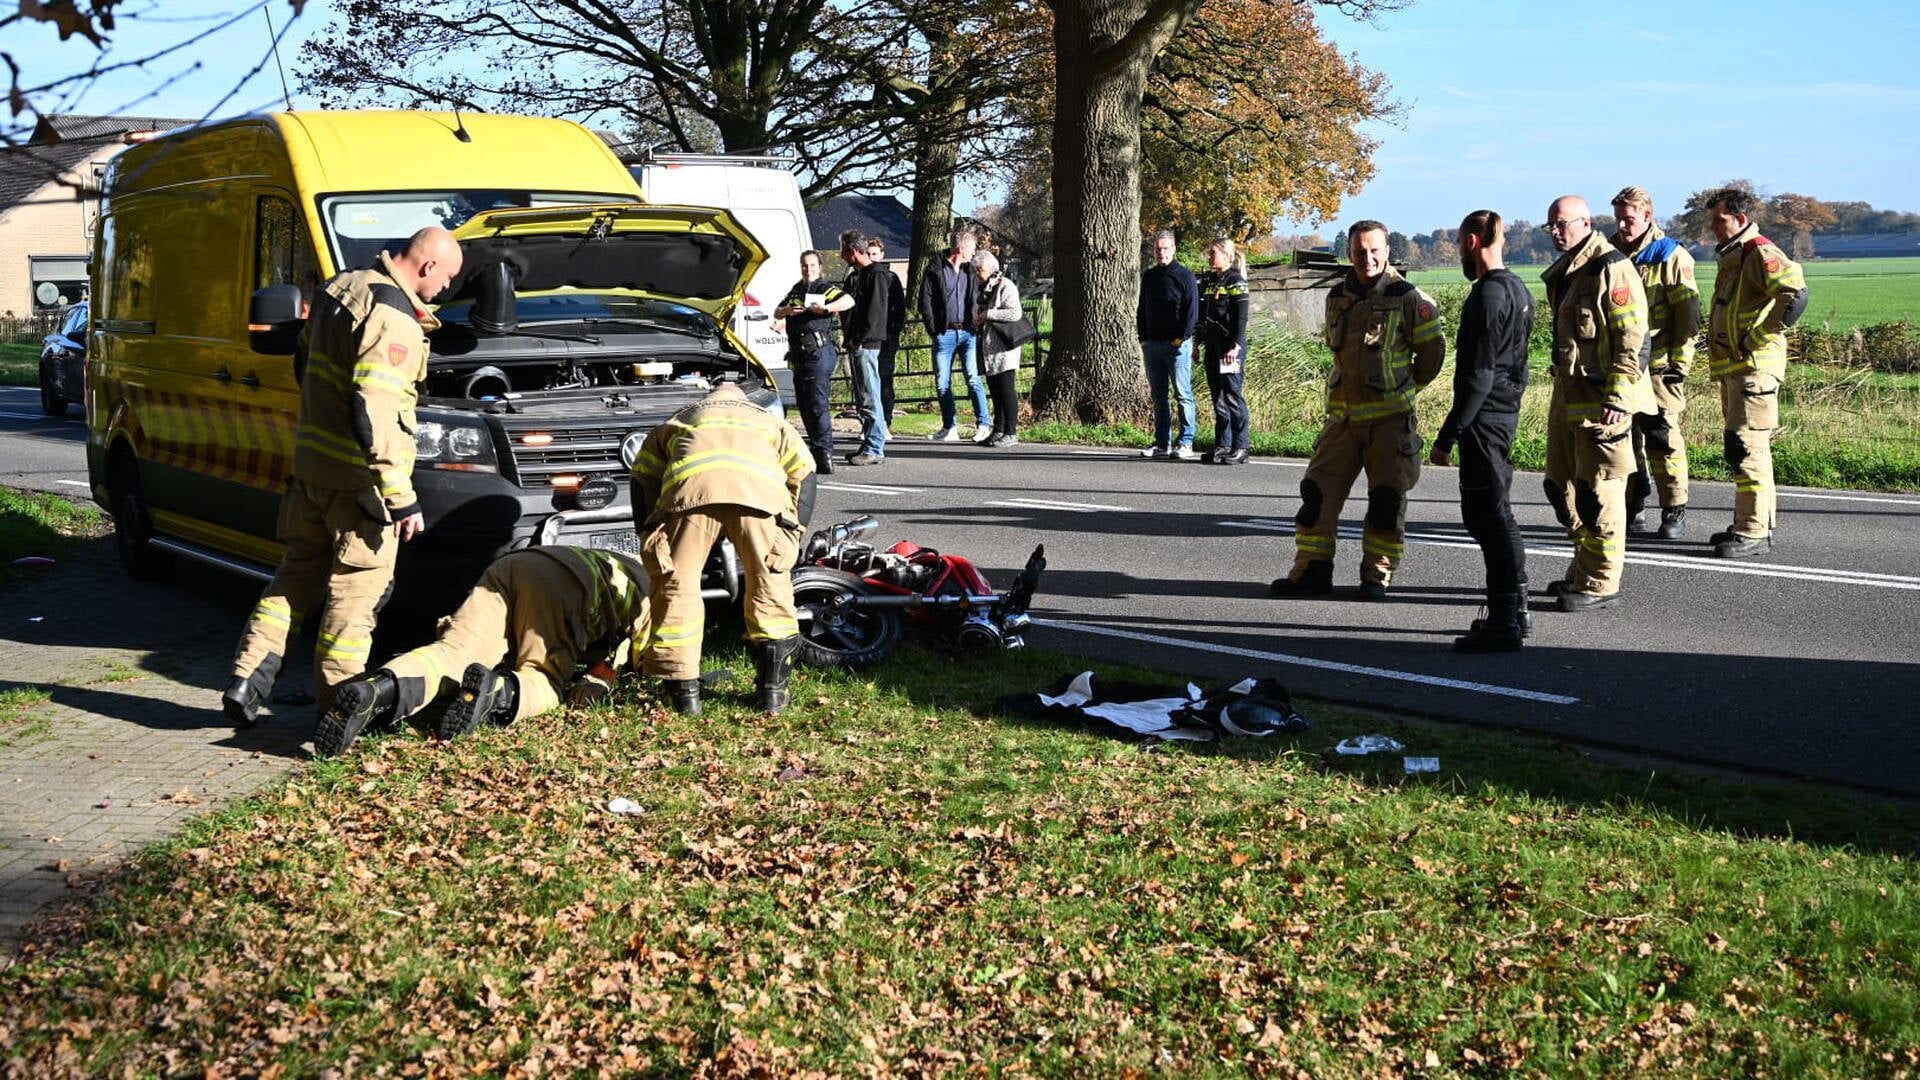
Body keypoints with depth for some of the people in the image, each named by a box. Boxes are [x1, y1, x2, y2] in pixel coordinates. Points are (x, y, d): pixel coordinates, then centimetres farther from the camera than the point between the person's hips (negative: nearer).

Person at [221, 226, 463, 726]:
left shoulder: (338, 288, 9)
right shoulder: (394, 320, -20)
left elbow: (306, 354, 23)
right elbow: (374, 414, -26)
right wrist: (402, 499, -25)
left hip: (309, 461, 9)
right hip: (358, 479, -9)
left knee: (297, 573, 19)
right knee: (355, 590, 3)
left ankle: (247, 679, 17)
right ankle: (335, 702, 10)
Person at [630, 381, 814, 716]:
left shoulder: (670, 426, 42)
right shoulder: (775, 424, 41)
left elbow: (643, 486, 35)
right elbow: (804, 478, 31)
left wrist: (650, 548, 37)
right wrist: (790, 542, 33)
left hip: (690, 487, 0)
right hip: (762, 489, 1)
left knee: (676, 586, 12)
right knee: (771, 584, 17)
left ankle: (684, 692, 12)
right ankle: (772, 688, 18)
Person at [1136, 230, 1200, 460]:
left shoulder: (1185, 276, -2)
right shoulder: (1148, 277, 16)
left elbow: (1192, 311, -6)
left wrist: (1182, 338, -14)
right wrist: (1143, 338, 9)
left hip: (1177, 344, -6)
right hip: (1152, 344, 6)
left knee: (1183, 394, -5)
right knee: (1158, 396, 9)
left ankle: (1185, 443, -4)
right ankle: (1162, 443, 14)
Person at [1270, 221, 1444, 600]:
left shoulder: (1406, 298, -7)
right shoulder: (1337, 298, 8)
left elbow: (1433, 348, 0)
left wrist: (1404, 387, 6)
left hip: (1390, 417, -4)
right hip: (1344, 415, 5)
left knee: (1387, 500, 2)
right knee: (1318, 492, 2)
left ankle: (1377, 575, 13)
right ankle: (1312, 570, 12)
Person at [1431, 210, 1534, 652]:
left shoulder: (1488, 295, -17)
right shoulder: (1518, 290, 14)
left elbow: (1478, 375, -21)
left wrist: (1447, 435, -20)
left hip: (1484, 419, -10)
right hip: (1506, 413, 10)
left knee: (1488, 516, -7)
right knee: (1497, 515, 18)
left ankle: (1503, 622, -5)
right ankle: (1514, 609, 25)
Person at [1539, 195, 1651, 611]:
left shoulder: (1611, 269, -14)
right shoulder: (1563, 271, 15)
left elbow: (1632, 337, -18)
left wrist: (1618, 394, -22)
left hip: (1601, 400, -10)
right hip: (1568, 395, 10)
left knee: (1598, 492, -4)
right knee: (1563, 486, 15)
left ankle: (1601, 583, 3)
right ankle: (1583, 569, 27)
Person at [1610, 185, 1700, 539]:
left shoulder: (1671, 256, -4)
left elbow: (1687, 313, -6)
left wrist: (1679, 362, -11)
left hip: (1658, 364, -5)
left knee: (1663, 438, -3)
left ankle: (1675, 513, 5)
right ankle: (1633, 511, 16)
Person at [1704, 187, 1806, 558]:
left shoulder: (1760, 253, -13)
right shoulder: (1732, 257, 19)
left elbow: (1795, 294, -28)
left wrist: (1757, 339, -23)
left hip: (1753, 367, -11)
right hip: (1733, 368, 11)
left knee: (1746, 448, -11)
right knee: (1748, 447, 15)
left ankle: (1754, 532, -9)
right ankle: (1751, 523, 23)